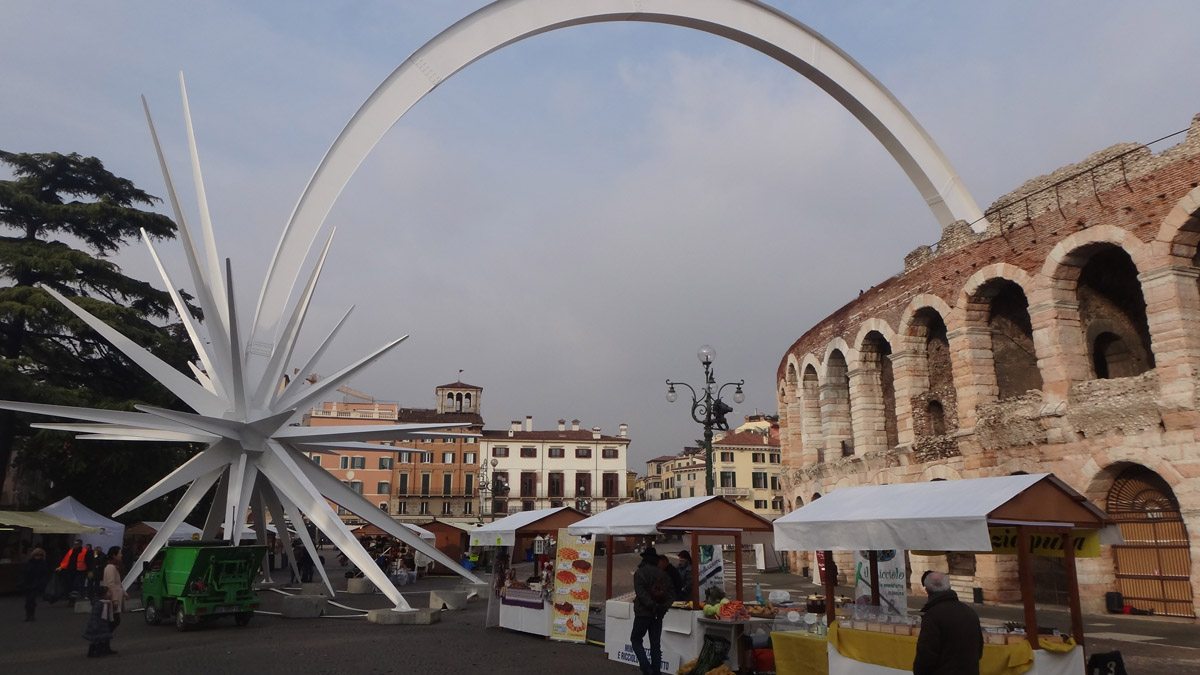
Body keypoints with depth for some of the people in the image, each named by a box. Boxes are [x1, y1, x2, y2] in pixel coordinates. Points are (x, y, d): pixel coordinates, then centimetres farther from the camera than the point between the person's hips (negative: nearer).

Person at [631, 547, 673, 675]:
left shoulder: (639, 573, -9)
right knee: (655, 644, 12)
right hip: (658, 615, 5)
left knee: (636, 639, 8)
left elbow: (641, 593, -20)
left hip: (643, 613, -5)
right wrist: (662, 608, -7)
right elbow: (670, 593, 1)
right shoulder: (663, 574, 7)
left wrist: (652, 606, -19)